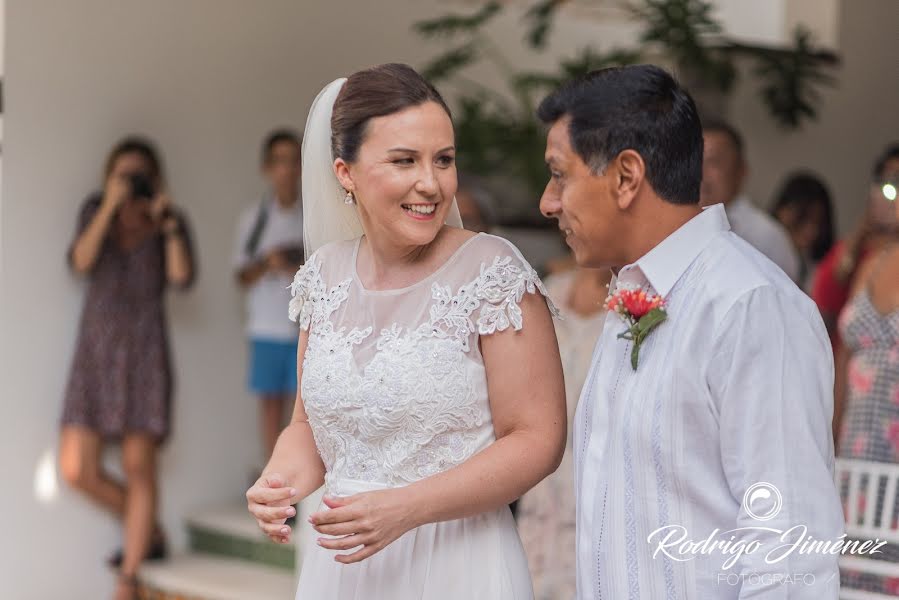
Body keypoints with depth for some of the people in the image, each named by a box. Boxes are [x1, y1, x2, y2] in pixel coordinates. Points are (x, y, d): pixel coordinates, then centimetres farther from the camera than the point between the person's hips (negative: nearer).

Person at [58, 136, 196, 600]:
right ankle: (150, 534, 21)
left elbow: (183, 278, -16)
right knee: (77, 470, -4)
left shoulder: (171, 222, 1)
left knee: (139, 467, -6)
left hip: (145, 353, -2)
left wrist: (165, 217, -18)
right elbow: (81, 262, -13)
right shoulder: (94, 210, 5)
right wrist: (111, 206, -18)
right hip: (95, 352, 2)